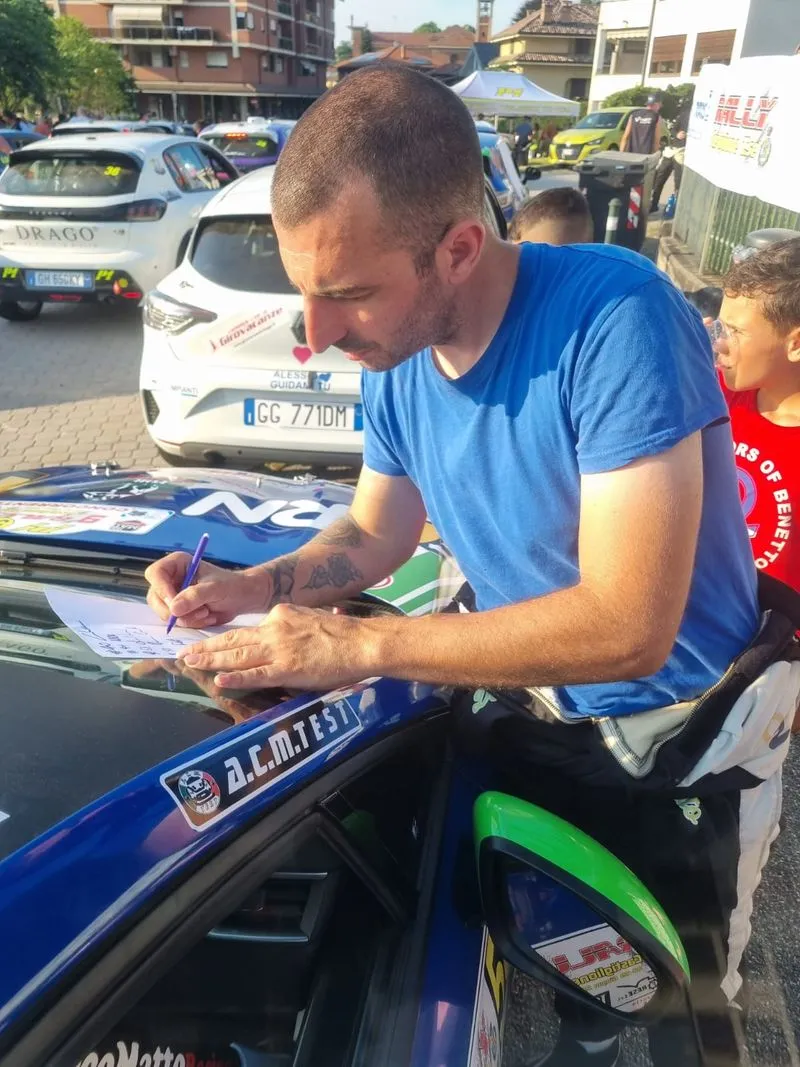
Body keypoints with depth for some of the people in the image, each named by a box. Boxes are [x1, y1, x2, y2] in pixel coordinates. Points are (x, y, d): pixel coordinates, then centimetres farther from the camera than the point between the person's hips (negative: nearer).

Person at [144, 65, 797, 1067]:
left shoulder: (613, 317, -34)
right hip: (537, 711, 5)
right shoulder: (395, 359, -11)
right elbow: (373, 535, 3)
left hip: (681, 732, -5)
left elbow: (628, 628, -36)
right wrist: (260, 586, -16)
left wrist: (357, 646, -33)